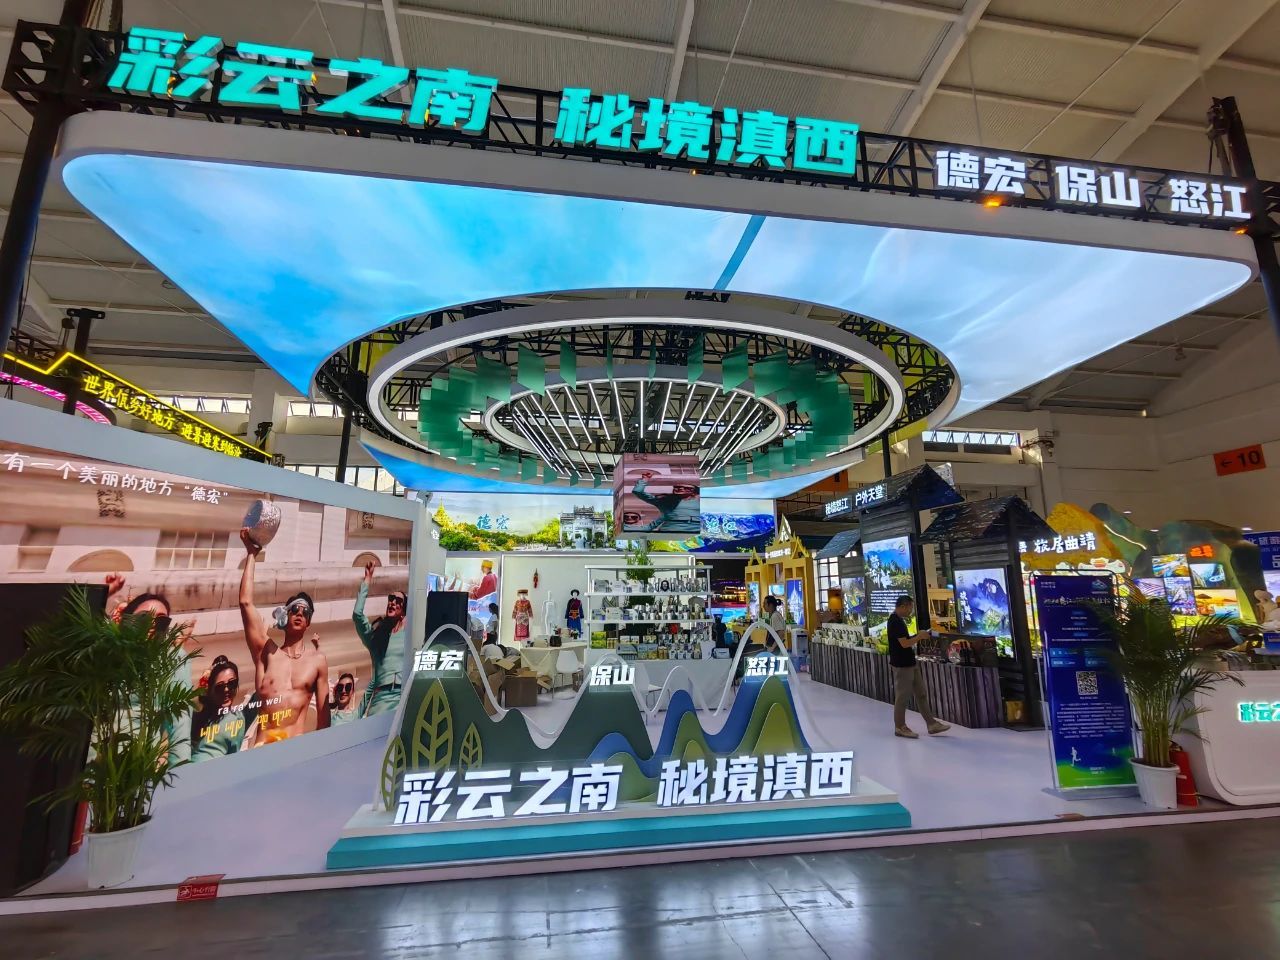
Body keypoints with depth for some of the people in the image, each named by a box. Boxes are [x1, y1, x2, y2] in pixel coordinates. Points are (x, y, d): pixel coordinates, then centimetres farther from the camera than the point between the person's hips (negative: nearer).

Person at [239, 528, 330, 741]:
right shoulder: (266, 651, 8)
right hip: (263, 745, 1)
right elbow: (246, 602, 1)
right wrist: (252, 554, 1)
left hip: (296, 746, -1)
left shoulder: (318, 660, 6)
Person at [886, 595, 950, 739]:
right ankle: (900, 727, 12)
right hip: (902, 665, -10)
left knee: (921, 693, 14)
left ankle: (931, 724, 21)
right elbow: (904, 643, -25)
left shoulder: (898, 620, 12)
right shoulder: (895, 621, -21)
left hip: (909, 664, 10)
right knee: (902, 696, 1)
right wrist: (920, 637, -12)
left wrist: (917, 635, 7)